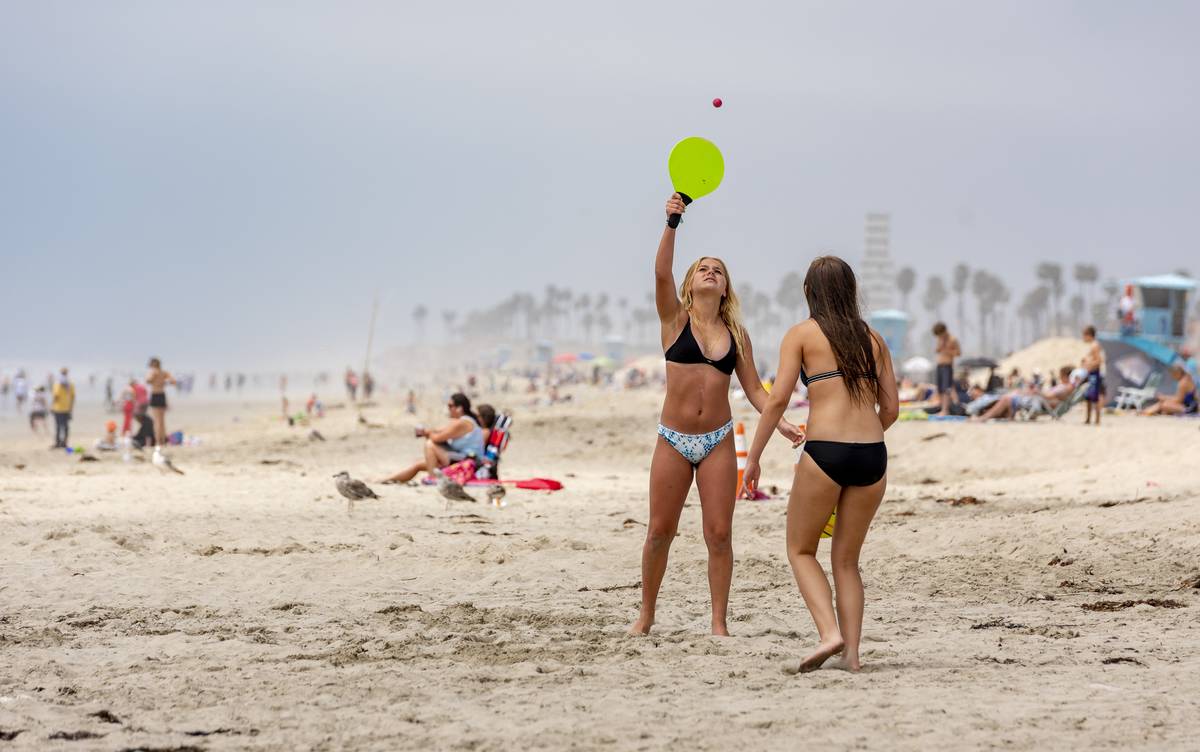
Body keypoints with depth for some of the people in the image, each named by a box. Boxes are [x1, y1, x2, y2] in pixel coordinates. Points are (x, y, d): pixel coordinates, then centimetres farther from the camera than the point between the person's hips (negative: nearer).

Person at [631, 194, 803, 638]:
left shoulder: (736, 335, 8)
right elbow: (661, 273, -16)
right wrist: (672, 225, -30)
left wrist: (780, 422, -8)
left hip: (718, 442, 1)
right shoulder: (675, 319, 0)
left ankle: (719, 622, 4)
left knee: (719, 535, -3)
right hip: (673, 440, -1)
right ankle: (646, 615, 20)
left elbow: (754, 389, 8)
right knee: (660, 532, 4)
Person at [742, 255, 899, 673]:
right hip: (873, 455, 4)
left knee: (801, 549, 12)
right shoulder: (873, 339, 14)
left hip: (825, 452, -4)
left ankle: (830, 633, -8)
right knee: (846, 559, 16)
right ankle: (851, 653, 7)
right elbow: (891, 409, 14)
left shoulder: (802, 334, 3)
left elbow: (778, 398, -6)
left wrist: (753, 456, 0)